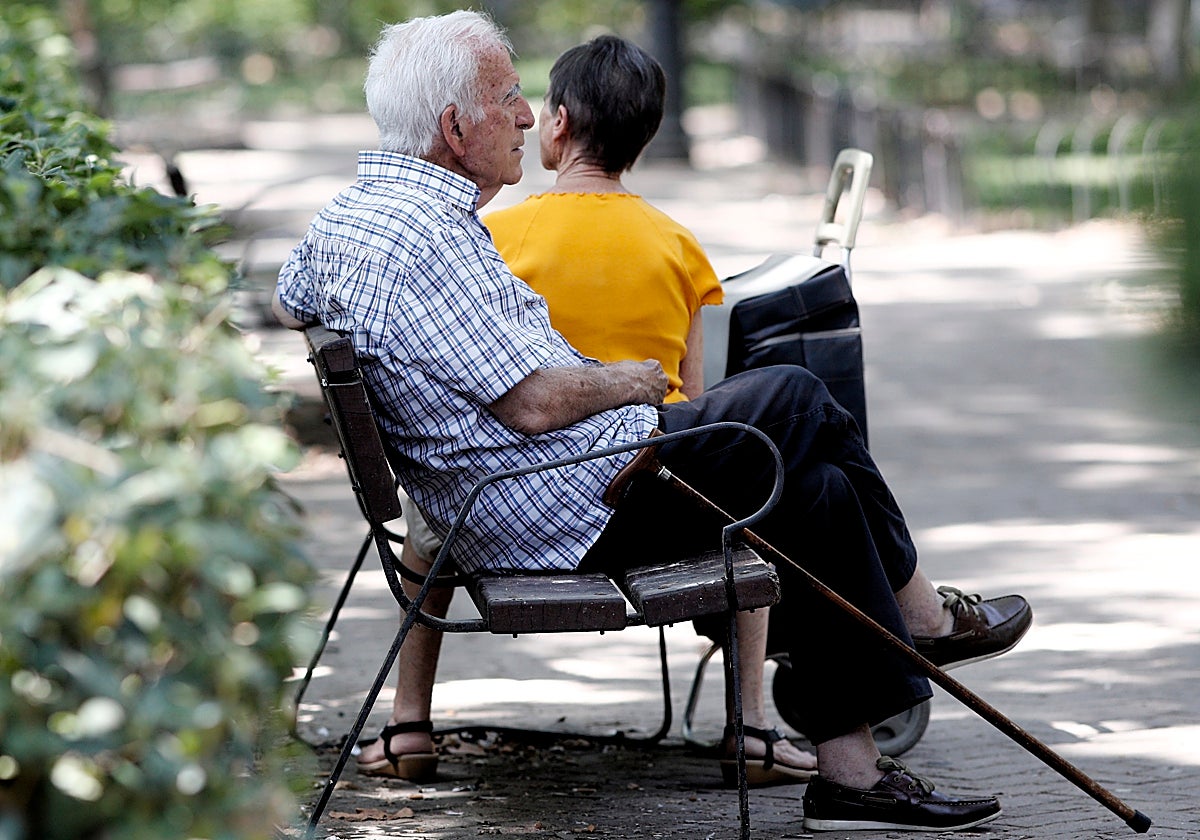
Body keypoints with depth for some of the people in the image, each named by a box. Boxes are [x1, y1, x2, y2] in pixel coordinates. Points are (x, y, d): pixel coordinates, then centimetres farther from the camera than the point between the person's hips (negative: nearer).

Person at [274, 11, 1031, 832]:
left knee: (815, 487, 13)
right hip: (580, 508, -11)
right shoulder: (426, 234, -23)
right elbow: (535, 404, -24)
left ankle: (854, 771, 15)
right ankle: (920, 617, 21)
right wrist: (631, 381, -5)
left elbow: (288, 303, 33)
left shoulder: (343, 214, 10)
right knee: (797, 403, 0)